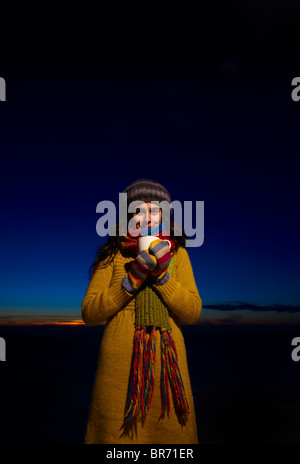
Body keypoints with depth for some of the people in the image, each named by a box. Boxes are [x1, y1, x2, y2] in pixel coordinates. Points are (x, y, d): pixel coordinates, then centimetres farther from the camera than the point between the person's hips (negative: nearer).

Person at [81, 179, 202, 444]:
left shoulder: (177, 253, 6)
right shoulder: (113, 255, 3)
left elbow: (193, 312, -1)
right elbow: (89, 313, -3)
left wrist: (162, 273, -14)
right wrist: (133, 276, -14)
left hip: (168, 361, 2)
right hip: (121, 360, -1)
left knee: (172, 433, 7)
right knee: (117, 433, 4)